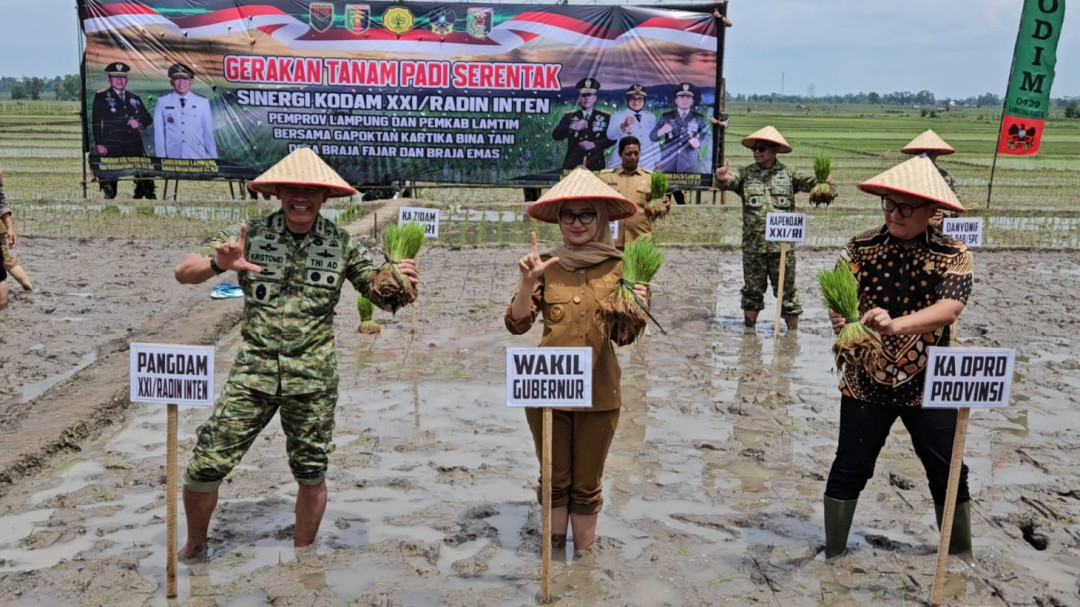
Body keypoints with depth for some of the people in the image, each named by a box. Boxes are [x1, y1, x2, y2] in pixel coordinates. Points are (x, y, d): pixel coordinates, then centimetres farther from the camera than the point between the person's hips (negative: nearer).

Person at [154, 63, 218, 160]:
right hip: (172, 160, 0)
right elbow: (159, 133, 4)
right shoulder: (162, 102, 3)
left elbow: (208, 132, 6)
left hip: (197, 159, 0)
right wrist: (161, 158, 2)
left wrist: (212, 157, 8)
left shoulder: (203, 102, 3)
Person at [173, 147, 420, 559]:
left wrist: (400, 283, -19)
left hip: (312, 379, 1)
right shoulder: (251, 235, -2)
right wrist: (218, 264, -27)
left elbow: (381, 294, 5)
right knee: (205, 466, -1)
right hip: (252, 372, 0)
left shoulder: (341, 244, 1)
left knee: (311, 474, 10)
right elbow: (184, 272, -5)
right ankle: (194, 548, 26)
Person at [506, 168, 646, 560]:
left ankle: (583, 558, 28)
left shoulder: (619, 267, -3)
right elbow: (517, 324, -7)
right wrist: (528, 281, -23)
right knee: (555, 481, 16)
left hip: (599, 392, -1)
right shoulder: (546, 267, -2)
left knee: (586, 485, 12)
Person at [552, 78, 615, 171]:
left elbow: (612, 138, 1)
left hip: (595, 165, 0)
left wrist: (594, 144, -15)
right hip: (572, 164, 0)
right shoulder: (569, 116, 12)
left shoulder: (605, 117, 11)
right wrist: (572, 127, -17)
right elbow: (556, 135, 0)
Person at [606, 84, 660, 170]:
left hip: (646, 165, 3)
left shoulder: (651, 117, 13)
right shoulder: (617, 115, 1)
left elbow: (655, 140, 18)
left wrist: (657, 159, 16)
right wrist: (623, 125, -32)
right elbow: (611, 135, -16)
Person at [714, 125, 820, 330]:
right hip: (753, 244, 1)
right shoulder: (746, 174, 4)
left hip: (782, 244, -1)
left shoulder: (788, 174, 3)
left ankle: (793, 331, 19)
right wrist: (722, 179, -37)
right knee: (752, 290, 12)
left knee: (786, 290, 7)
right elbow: (730, 181, -13)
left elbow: (810, 182, -7)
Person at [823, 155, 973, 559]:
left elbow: (949, 309, -25)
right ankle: (833, 552, 23)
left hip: (928, 386, 0)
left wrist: (895, 325, -42)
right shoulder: (861, 248, -6)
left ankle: (961, 555, 33)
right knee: (849, 470, 7)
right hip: (865, 382, 1)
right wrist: (840, 322, -38)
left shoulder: (952, 255, -9)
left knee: (948, 474, 11)